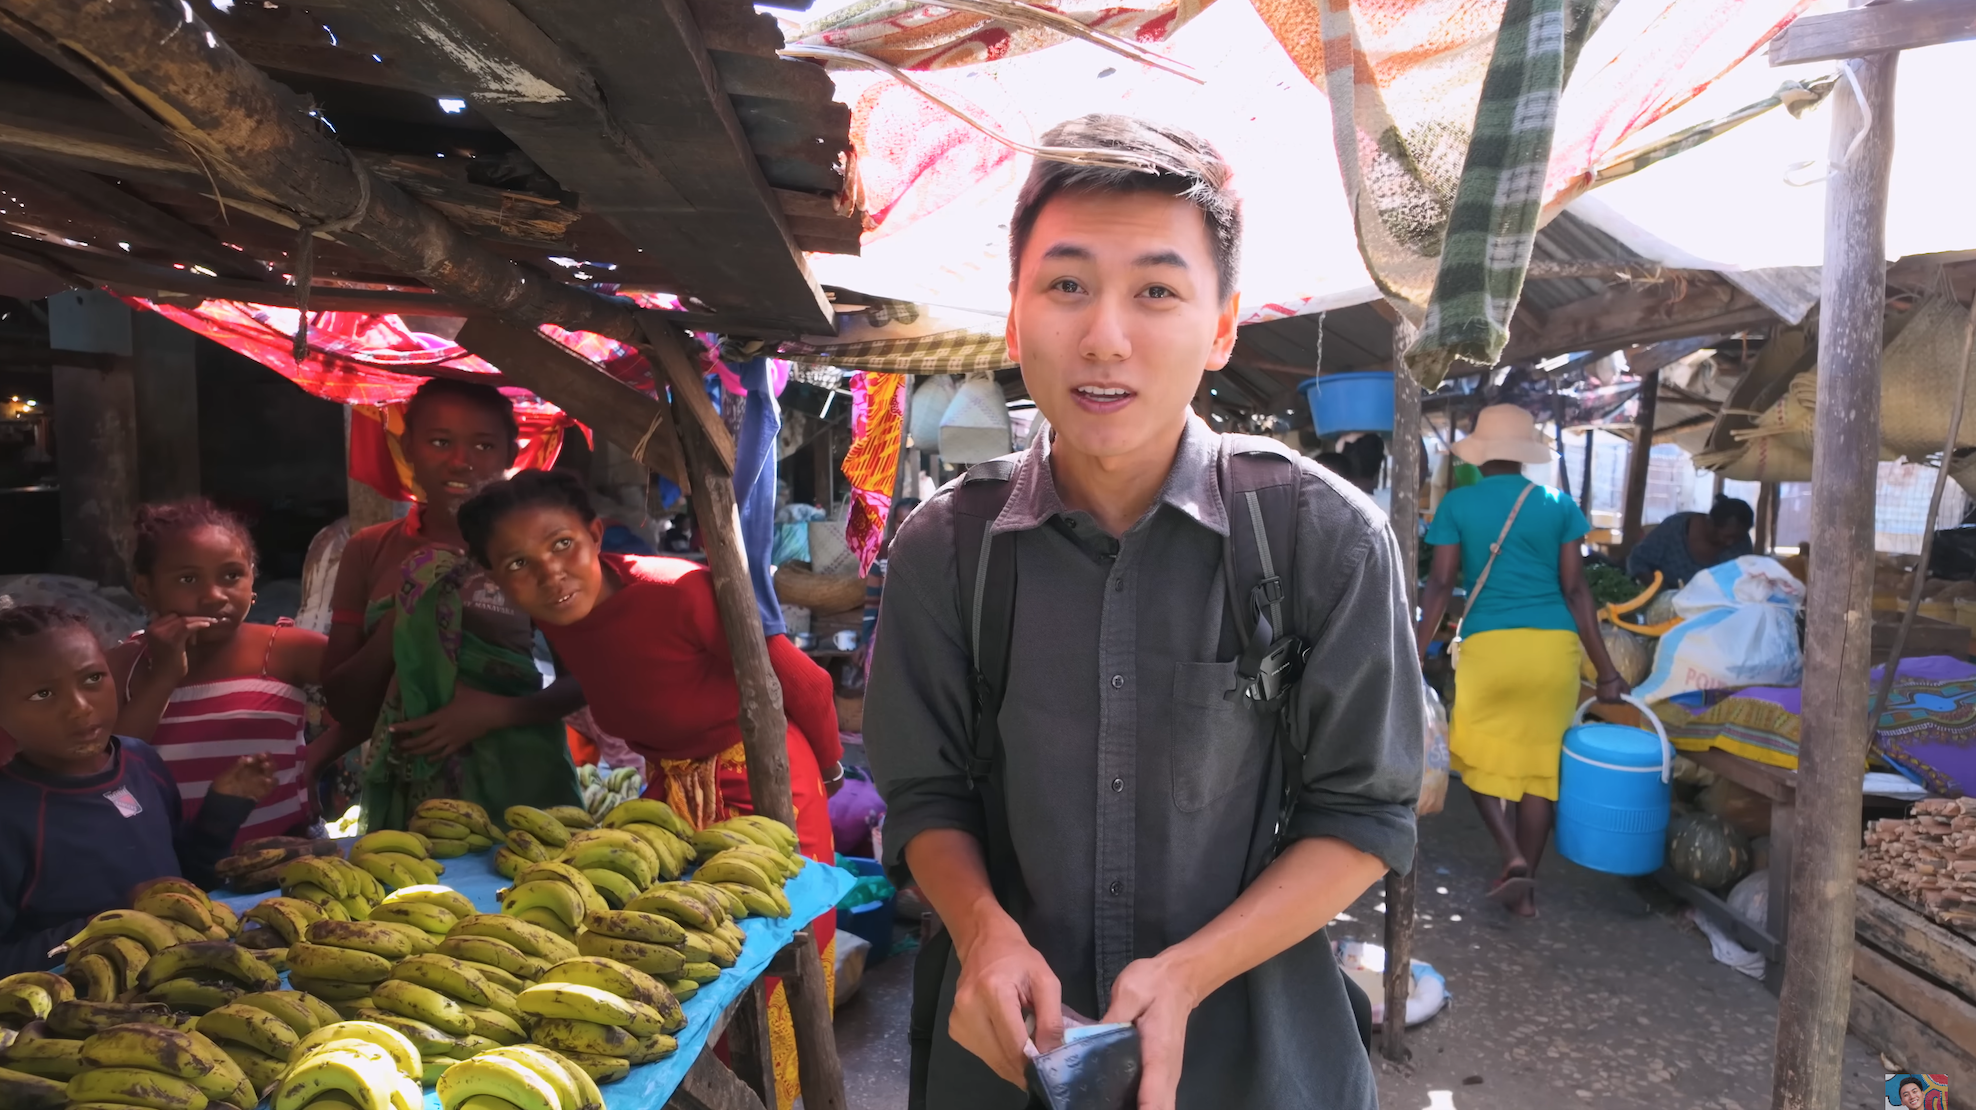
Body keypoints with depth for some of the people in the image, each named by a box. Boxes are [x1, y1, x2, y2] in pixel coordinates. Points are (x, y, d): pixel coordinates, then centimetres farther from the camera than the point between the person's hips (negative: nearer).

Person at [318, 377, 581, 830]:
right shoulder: (370, 550, 2)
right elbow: (342, 703, 2)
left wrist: (498, 712, -17)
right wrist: (402, 621, -13)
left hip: (520, 786, -2)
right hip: (405, 794, 2)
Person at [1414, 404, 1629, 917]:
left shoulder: (1456, 504, 2)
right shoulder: (1559, 505, 7)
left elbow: (1440, 585, -3)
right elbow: (1576, 590, 4)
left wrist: (1416, 656, 1)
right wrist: (1605, 669, 9)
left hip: (1487, 644, -2)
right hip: (1554, 645, 2)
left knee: (1480, 756, 16)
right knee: (1541, 763, 11)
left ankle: (1512, 857, -3)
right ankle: (1526, 885, 18)